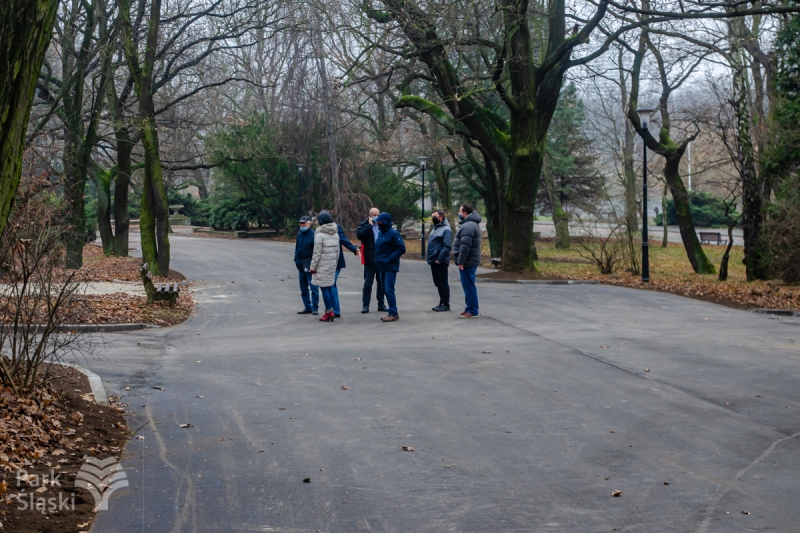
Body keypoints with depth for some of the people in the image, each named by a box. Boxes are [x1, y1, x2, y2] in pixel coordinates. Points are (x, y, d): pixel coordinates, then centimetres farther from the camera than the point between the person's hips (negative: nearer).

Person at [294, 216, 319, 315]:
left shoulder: (313, 235, -11)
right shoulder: (299, 235, 12)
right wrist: (296, 259, 11)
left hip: (310, 264, -8)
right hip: (301, 265, 8)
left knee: (313, 287, -6)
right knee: (303, 288, 13)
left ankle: (315, 308, -1)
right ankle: (307, 307, 21)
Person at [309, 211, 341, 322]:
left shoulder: (320, 235, -14)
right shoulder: (335, 234, 7)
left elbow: (317, 253, -14)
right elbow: (337, 251, 12)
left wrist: (312, 267, -7)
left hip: (322, 266, -7)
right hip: (332, 264, 7)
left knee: (324, 288, -3)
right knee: (330, 287, 13)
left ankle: (329, 311, -4)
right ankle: (330, 311, 15)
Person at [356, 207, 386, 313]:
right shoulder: (364, 225, -1)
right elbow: (359, 235, -21)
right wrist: (370, 225, -19)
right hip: (370, 259, -3)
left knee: (381, 282, 10)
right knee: (367, 283, 1)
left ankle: (381, 304, 20)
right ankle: (365, 305, 5)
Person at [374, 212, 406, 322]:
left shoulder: (393, 234, -13)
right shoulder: (381, 233, 14)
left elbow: (402, 249, -15)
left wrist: (390, 258, -18)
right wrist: (378, 260, 10)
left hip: (390, 267, -9)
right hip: (383, 267, 9)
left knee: (389, 290, -11)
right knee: (386, 290, 11)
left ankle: (393, 314, -8)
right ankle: (392, 312, 18)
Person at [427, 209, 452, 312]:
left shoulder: (446, 229, -12)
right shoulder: (435, 228, 17)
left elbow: (447, 246, -20)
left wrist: (440, 259, -22)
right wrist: (430, 258, 13)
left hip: (440, 262, -9)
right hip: (433, 261, 9)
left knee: (442, 283, -3)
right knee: (437, 283, 13)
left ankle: (445, 304, 3)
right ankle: (442, 303, 21)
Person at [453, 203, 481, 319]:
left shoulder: (468, 226, -19)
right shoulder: (473, 223, 17)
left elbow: (465, 246, -25)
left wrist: (461, 262, -22)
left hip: (467, 262, -11)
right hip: (471, 260, 11)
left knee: (469, 286, -6)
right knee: (469, 286, 16)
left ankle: (472, 311, -3)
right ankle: (470, 308, 22)